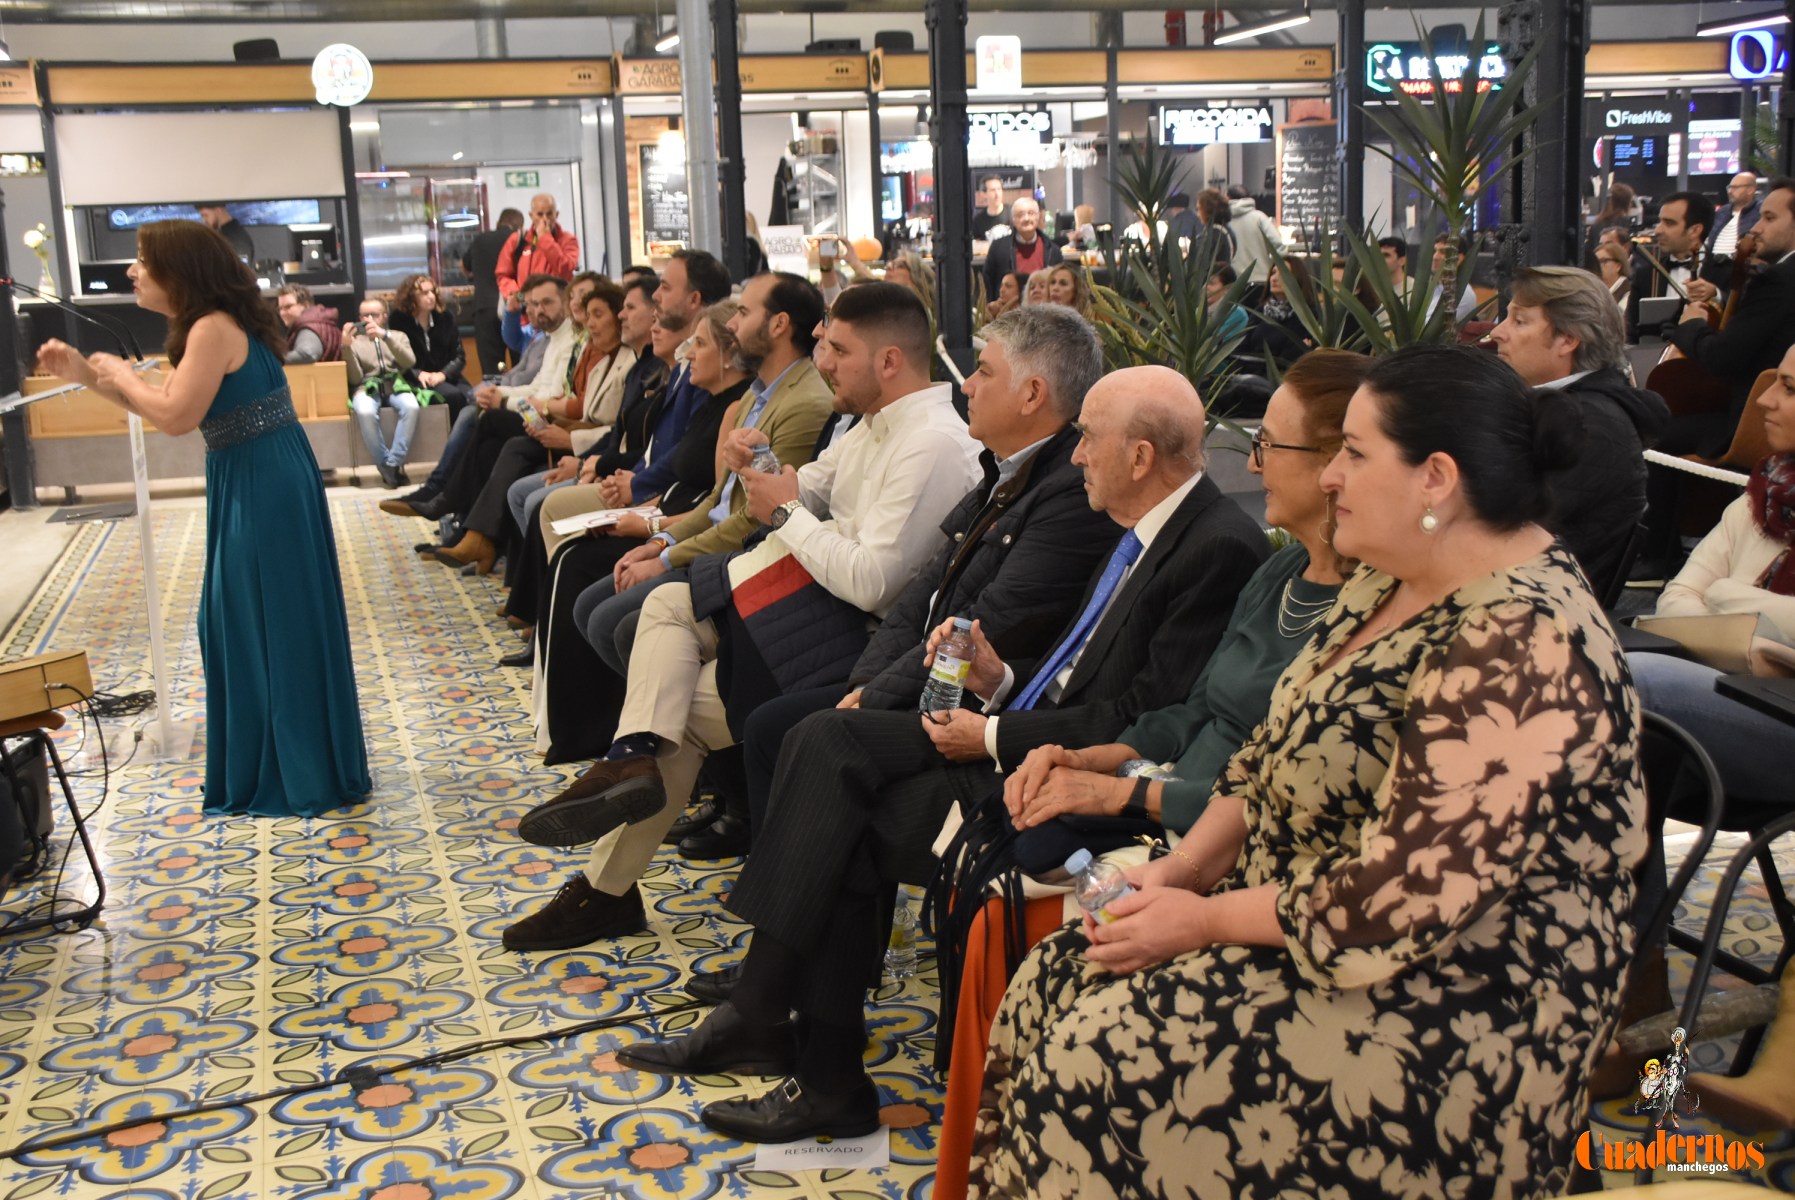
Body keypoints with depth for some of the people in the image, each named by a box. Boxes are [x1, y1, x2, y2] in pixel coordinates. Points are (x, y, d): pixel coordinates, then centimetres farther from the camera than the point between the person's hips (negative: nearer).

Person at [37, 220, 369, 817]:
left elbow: (175, 416, -22)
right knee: (243, 621, 17)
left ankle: (311, 774, 8)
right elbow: (165, 405, 17)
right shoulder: (203, 328, 13)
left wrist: (121, 374, -6)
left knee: (280, 624, -2)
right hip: (245, 484, 10)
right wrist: (86, 374, 11)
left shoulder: (213, 329, -18)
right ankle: (263, 762, 29)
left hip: (268, 485, -10)